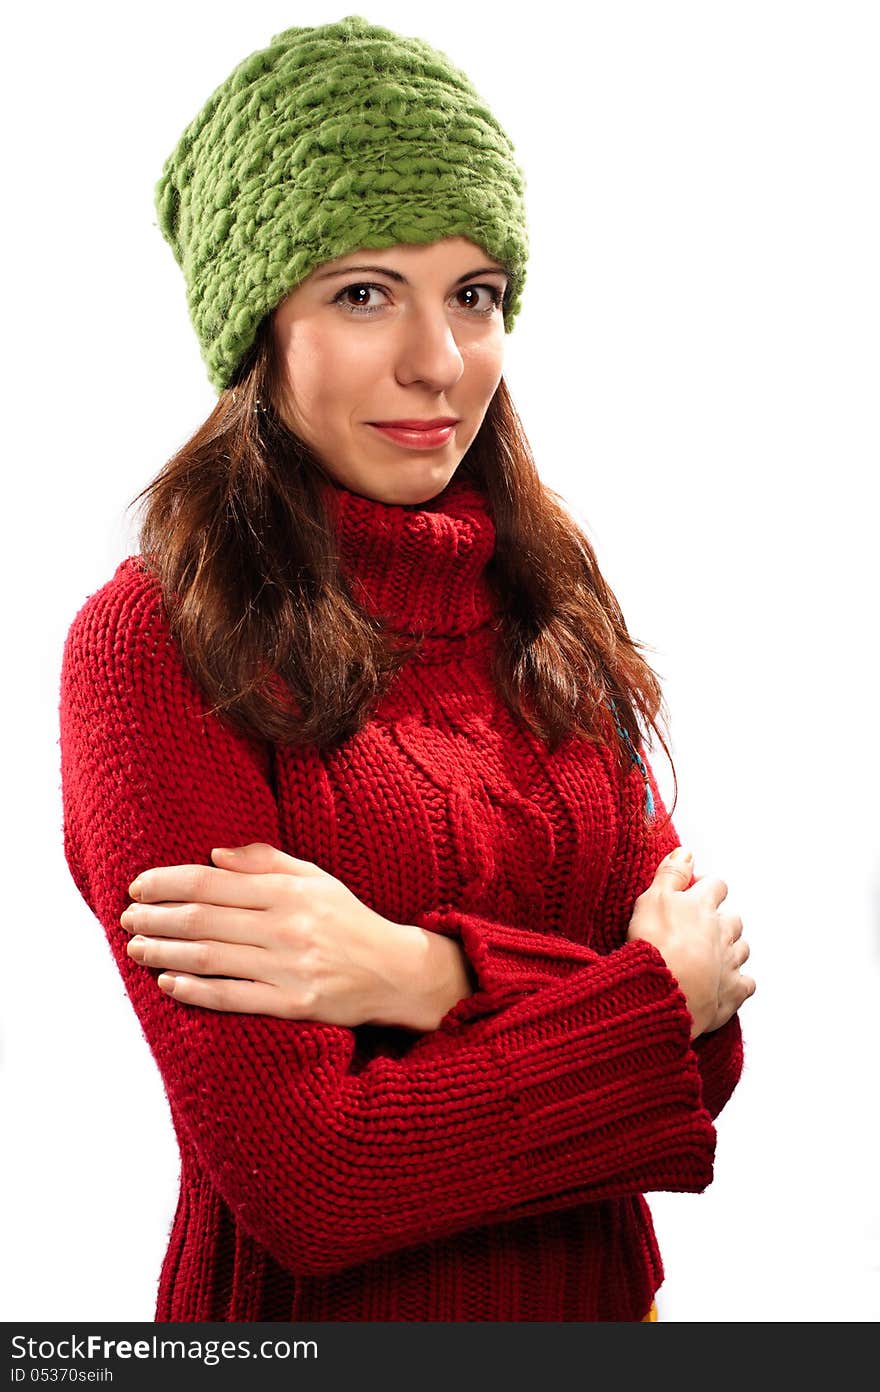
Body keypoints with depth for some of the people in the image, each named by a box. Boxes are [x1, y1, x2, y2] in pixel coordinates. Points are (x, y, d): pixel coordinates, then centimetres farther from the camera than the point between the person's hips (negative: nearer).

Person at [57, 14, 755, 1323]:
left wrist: (424, 976, -22)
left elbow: (703, 1046, -6)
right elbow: (298, 1179, -22)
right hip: (311, 1316, -4)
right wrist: (664, 994, -14)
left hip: (599, 1290, 5)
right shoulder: (151, 647, -17)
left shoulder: (550, 604, -1)